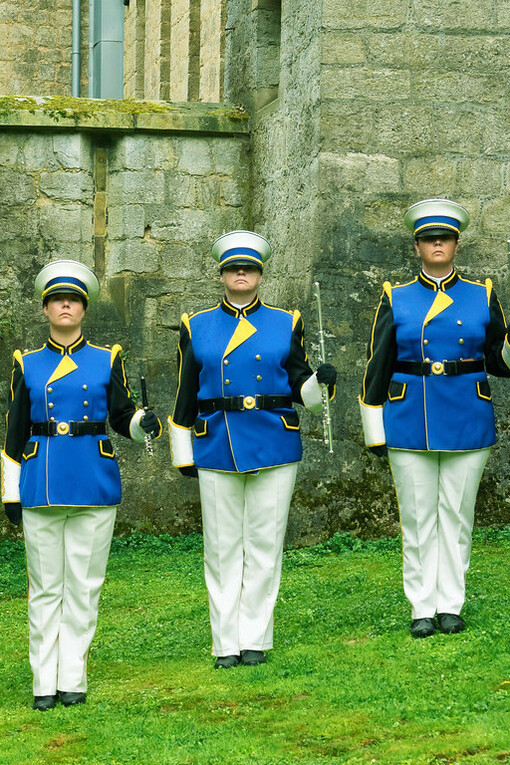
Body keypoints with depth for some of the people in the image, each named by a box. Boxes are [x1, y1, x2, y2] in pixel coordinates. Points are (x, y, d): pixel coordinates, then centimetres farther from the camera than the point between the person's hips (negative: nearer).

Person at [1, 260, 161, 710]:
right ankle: (45, 682, 9)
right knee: (46, 587, 3)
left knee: (83, 585, 3)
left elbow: (122, 418, 10)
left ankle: (73, 679, 10)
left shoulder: (107, 361, 6)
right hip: (41, 486, 0)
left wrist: (145, 423, -13)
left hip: (94, 487, 0)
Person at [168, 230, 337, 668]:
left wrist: (321, 381, -16)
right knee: (222, 548, 3)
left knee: (264, 545, 2)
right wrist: (183, 453, 9)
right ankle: (227, 644, 10)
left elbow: (301, 392, 6)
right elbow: (185, 395, 11)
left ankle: (255, 640, 11)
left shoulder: (286, 325, 6)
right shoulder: (198, 328, 8)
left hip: (274, 450, -1)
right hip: (217, 451, 1)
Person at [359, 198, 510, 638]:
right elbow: (378, 367, 5)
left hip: (467, 425, 1)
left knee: (457, 515, 5)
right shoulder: (396, 301, 4)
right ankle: (423, 608, 10)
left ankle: (451, 605, 13)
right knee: (418, 518, 3)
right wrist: (375, 431, 1)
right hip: (409, 427, 0)